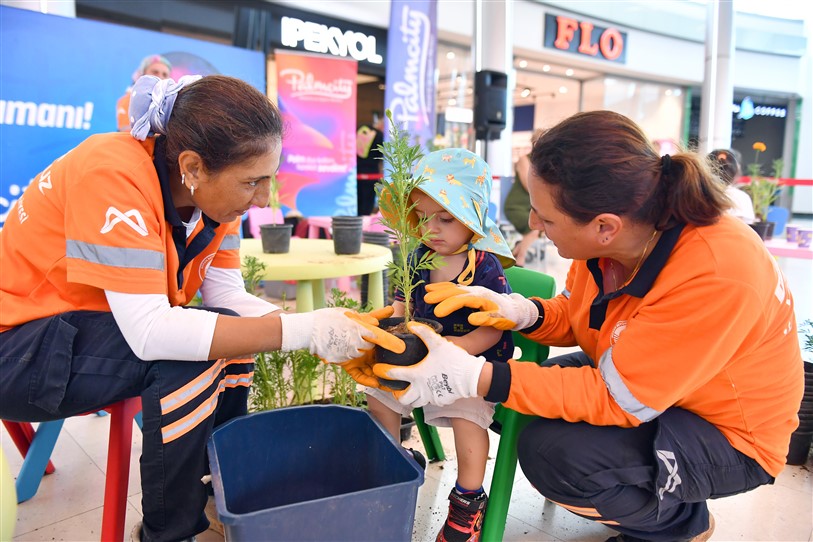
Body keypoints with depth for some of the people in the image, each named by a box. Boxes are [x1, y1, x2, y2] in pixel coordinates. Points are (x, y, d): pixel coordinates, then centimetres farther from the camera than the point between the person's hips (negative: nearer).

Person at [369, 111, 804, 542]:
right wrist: (523, 312, -19)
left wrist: (473, 377, -37)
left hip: (729, 437, -7)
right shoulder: (620, 229, -14)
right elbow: (575, 316, 3)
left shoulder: (716, 275, -35)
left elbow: (618, 398, -32)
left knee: (553, 451, -28)